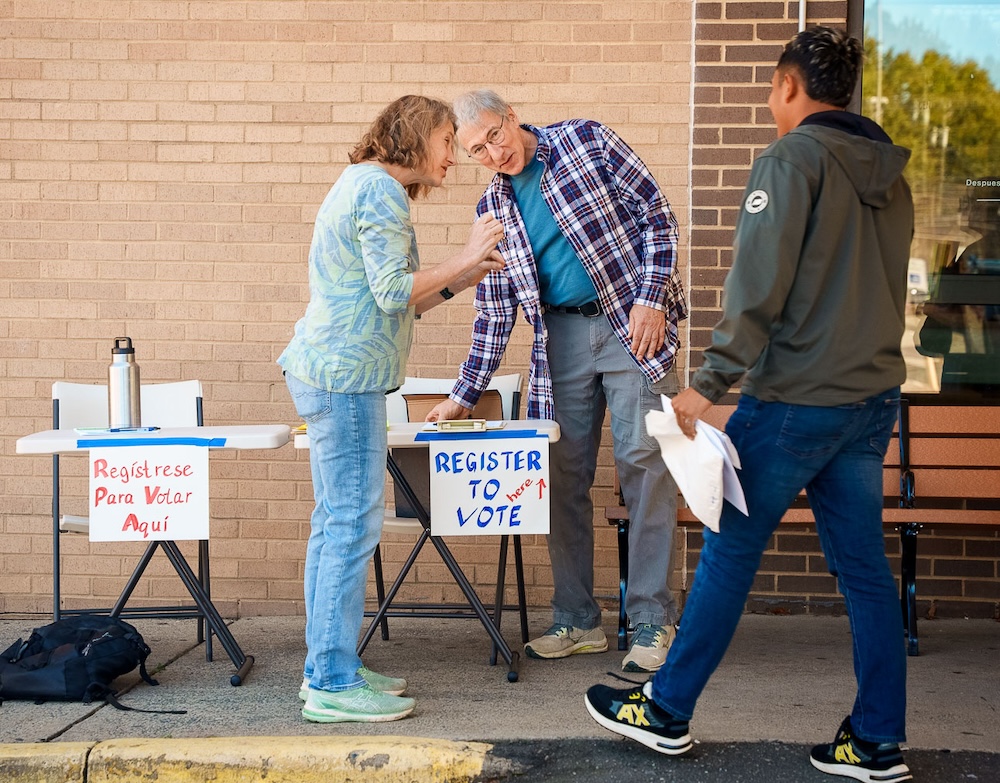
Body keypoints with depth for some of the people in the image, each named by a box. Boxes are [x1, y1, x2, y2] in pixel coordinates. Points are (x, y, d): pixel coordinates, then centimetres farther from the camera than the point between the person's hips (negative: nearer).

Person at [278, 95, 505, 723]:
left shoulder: (364, 184, 24)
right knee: (354, 523, -9)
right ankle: (334, 683, -6)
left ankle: (328, 670, 17)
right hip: (346, 374, -11)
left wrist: (461, 277, 16)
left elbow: (393, 305, 21)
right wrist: (465, 258, -8)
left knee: (335, 521, 11)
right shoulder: (381, 189, -9)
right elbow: (393, 292, -17)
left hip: (329, 371, 11)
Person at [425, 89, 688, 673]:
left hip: (634, 323, -4)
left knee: (644, 461, -8)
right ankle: (578, 621, 14)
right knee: (564, 473, 3)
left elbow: (657, 214, -3)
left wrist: (651, 298, -14)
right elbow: (494, 311, 14)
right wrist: (464, 395, 11)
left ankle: (653, 623, -1)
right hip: (562, 335, 5)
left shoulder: (585, 140, 0)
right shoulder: (494, 209, 11)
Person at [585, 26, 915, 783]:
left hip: (795, 400, -7)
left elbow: (758, 286, -18)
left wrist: (710, 385, -16)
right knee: (863, 564, 10)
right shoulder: (888, 171, 12)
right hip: (873, 395, 7)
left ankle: (667, 713, 16)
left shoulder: (792, 158, -11)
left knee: (730, 551, 4)